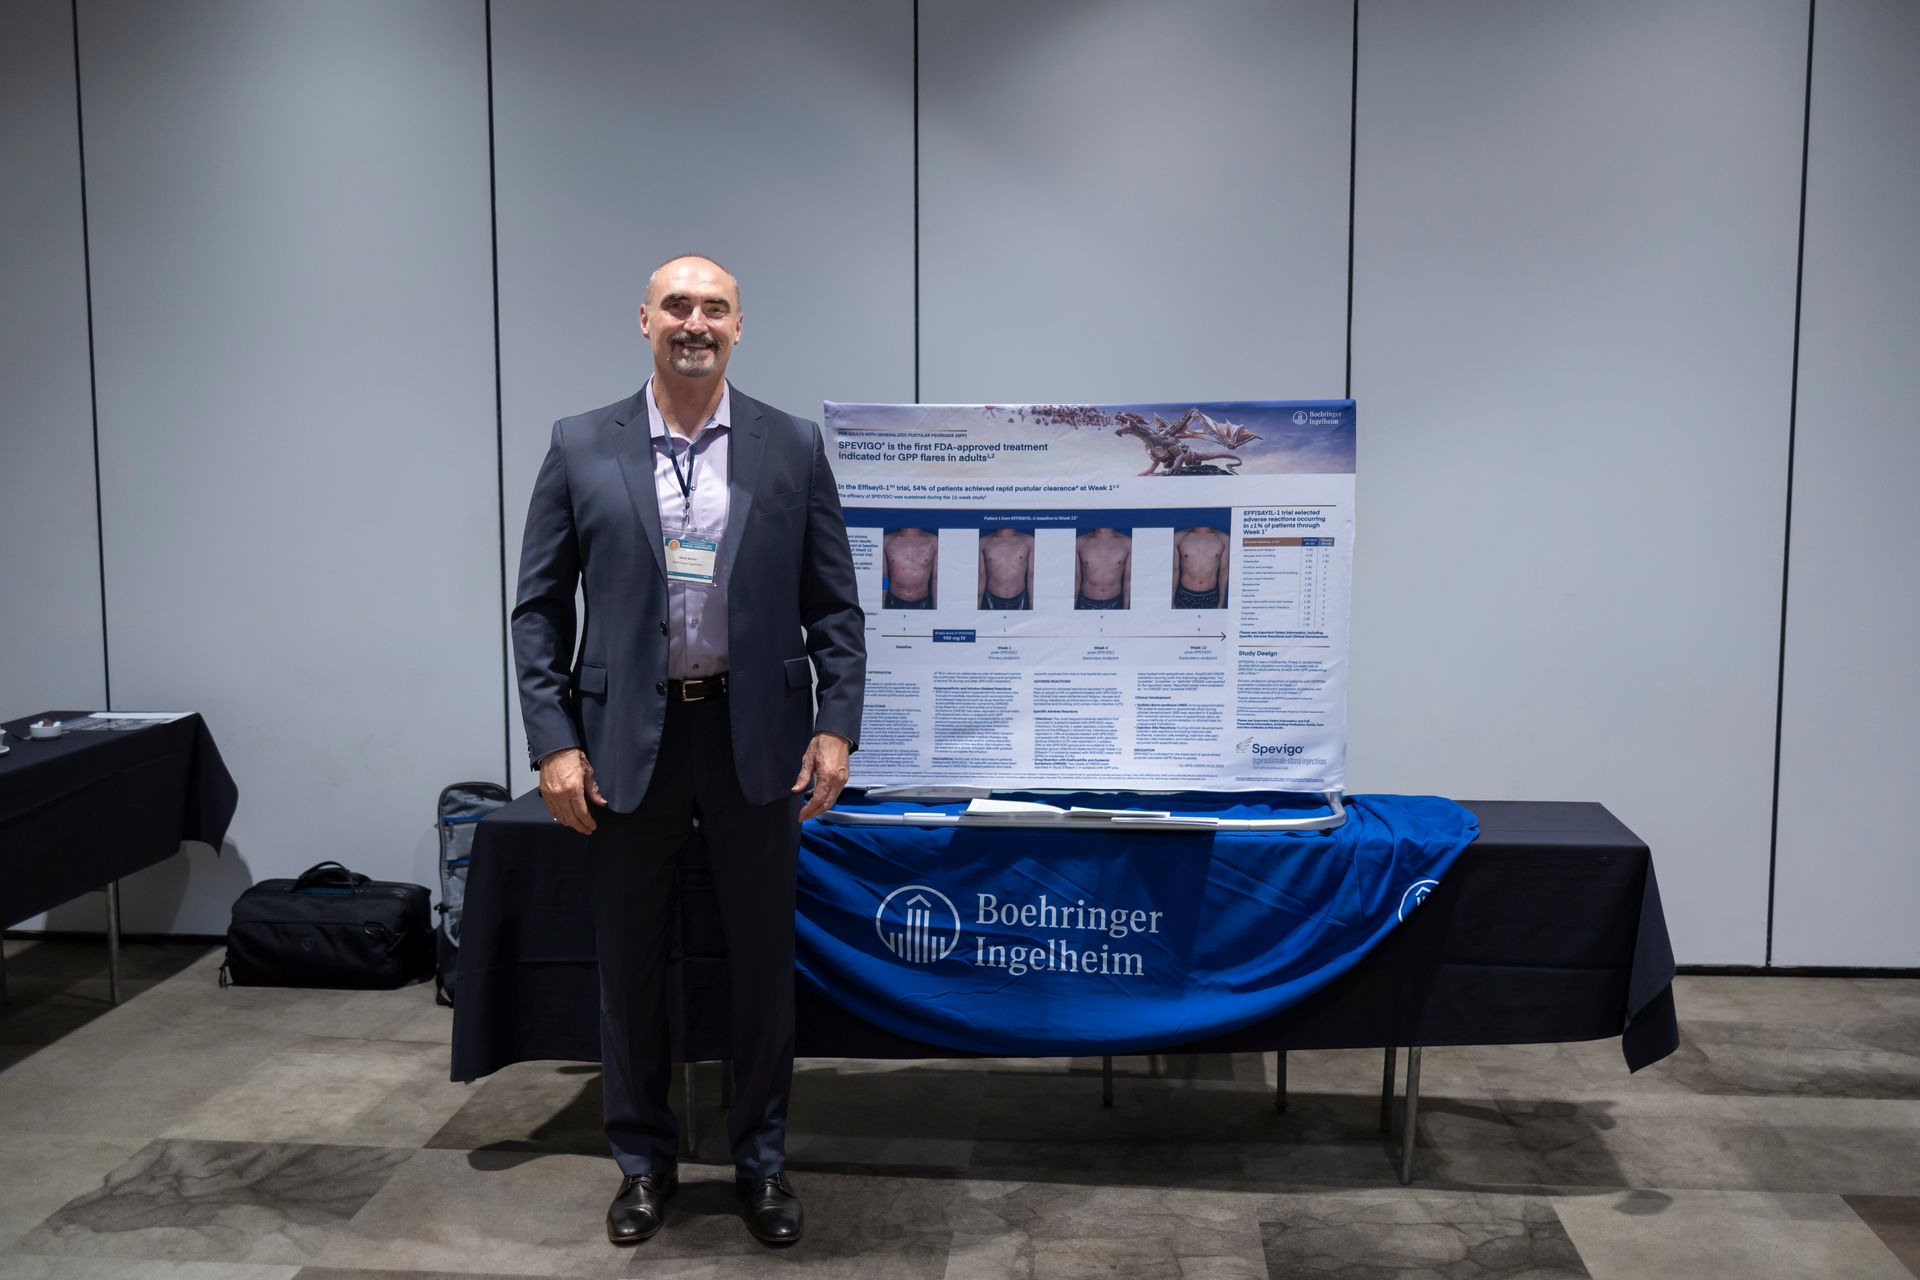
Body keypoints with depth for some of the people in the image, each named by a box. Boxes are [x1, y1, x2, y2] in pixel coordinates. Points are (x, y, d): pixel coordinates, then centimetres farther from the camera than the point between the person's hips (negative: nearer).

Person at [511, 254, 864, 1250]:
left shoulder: (793, 448, 1)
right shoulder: (581, 448, 1)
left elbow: (835, 606, 3)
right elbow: (540, 608, 2)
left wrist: (836, 727, -6)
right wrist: (553, 742, -6)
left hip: (755, 737, 0)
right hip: (627, 739, 0)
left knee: (762, 959, 10)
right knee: (630, 962, 11)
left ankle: (761, 1159, 27)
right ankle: (643, 1160, 29)